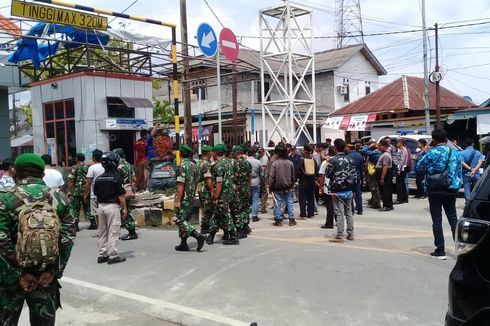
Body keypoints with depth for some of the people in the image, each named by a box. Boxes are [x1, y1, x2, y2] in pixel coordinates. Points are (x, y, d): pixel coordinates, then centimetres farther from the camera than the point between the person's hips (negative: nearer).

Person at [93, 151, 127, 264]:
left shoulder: (98, 179, 6)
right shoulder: (116, 178, -12)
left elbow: (96, 194, 10)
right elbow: (121, 196, -11)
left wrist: (99, 205, 18)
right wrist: (124, 208, -4)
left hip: (100, 206, 6)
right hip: (112, 206, -6)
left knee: (102, 232, 13)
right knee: (113, 232, -1)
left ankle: (102, 255, 18)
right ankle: (113, 256, 0)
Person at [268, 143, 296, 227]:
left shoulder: (275, 163, -15)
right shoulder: (290, 163, -1)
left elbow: (271, 176, -12)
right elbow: (293, 176, 9)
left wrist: (270, 186, -2)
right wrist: (291, 185, 22)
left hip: (277, 187, -4)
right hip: (287, 187, 4)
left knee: (278, 204, 4)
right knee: (289, 202, 11)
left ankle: (278, 220, 8)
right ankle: (292, 220, 14)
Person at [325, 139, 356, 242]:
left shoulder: (333, 160, -12)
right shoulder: (350, 160, 5)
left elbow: (327, 174, -5)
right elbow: (354, 176, 6)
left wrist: (327, 165, 11)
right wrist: (352, 186, 17)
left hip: (338, 191, -5)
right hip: (349, 190, 5)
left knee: (339, 213, -3)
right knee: (349, 212, 12)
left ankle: (339, 236, -2)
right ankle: (350, 234, 18)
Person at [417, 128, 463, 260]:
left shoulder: (432, 153, -12)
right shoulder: (455, 153, 3)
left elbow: (420, 166, -1)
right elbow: (459, 173, 7)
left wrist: (425, 152, 9)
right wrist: (457, 186, 15)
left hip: (435, 190, -4)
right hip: (450, 190, 4)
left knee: (437, 220, 1)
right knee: (453, 218, 13)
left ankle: (440, 251, 2)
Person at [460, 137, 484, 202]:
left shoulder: (462, 153, -4)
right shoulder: (478, 152, 2)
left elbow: (462, 163, -15)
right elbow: (480, 162, -10)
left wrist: (470, 169, -16)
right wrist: (474, 170, -19)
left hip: (466, 174, -2)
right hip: (476, 175, 2)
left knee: (467, 189, -1)